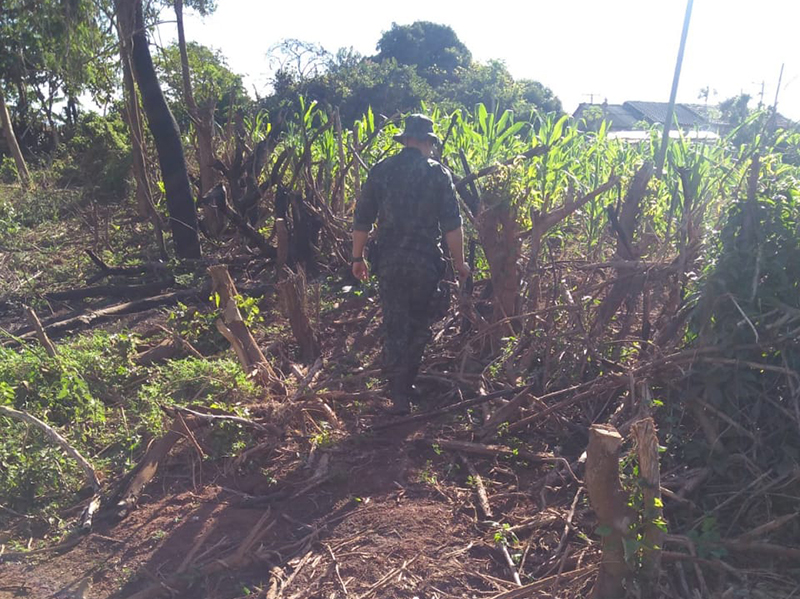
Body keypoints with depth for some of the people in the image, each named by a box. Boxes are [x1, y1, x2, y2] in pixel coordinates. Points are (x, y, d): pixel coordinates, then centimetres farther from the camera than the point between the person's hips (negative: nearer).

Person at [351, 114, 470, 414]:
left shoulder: (381, 170, 5)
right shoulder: (438, 173, -1)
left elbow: (362, 218, 6)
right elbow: (452, 223, -5)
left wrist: (357, 257, 15)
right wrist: (459, 262, 3)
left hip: (388, 260, 1)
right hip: (425, 261, -1)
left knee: (395, 326, 8)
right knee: (419, 324, 16)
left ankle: (399, 395, 9)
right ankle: (407, 385, 23)